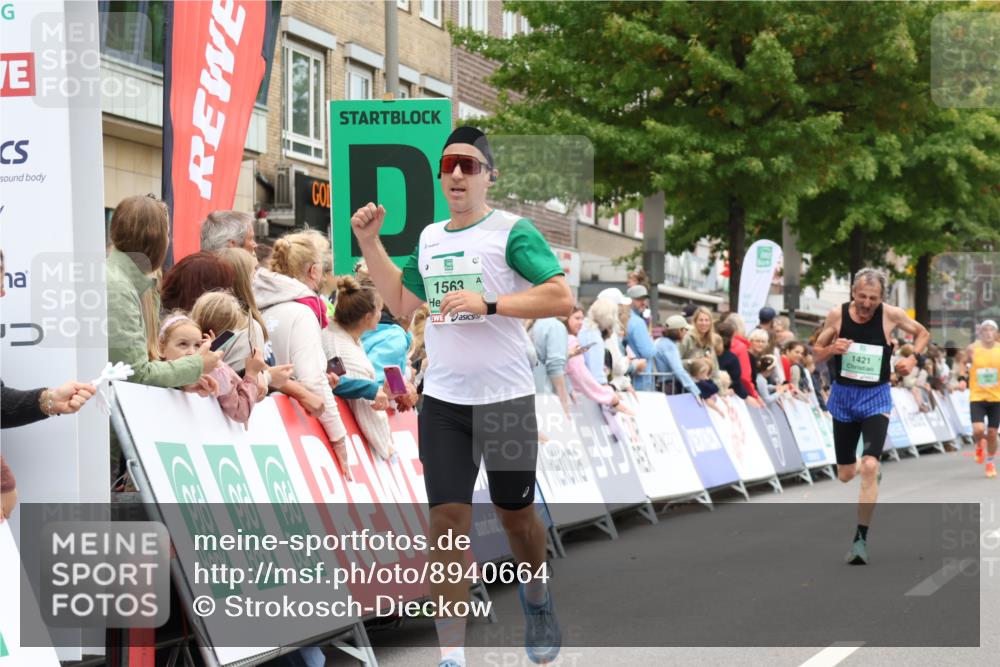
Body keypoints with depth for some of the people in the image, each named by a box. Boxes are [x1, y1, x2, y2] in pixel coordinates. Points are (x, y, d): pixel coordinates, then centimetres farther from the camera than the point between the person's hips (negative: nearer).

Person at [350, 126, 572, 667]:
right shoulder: (429, 238, 10)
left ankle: (536, 600, 43)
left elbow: (561, 298, -16)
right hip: (443, 401, 4)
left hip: (505, 398, -4)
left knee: (516, 515, 12)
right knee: (448, 521, -4)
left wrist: (487, 303, -23)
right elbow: (401, 303, 22)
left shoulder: (512, 231, -8)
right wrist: (369, 243, 13)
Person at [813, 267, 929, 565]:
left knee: (869, 467, -20)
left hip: (875, 398, -2)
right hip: (843, 395, 2)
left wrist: (913, 359, -10)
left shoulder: (891, 314, -10)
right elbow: (816, 352, 3)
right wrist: (832, 349, -19)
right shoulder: (837, 315, -8)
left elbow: (923, 333, 8)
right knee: (845, 476, 11)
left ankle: (861, 538, -13)